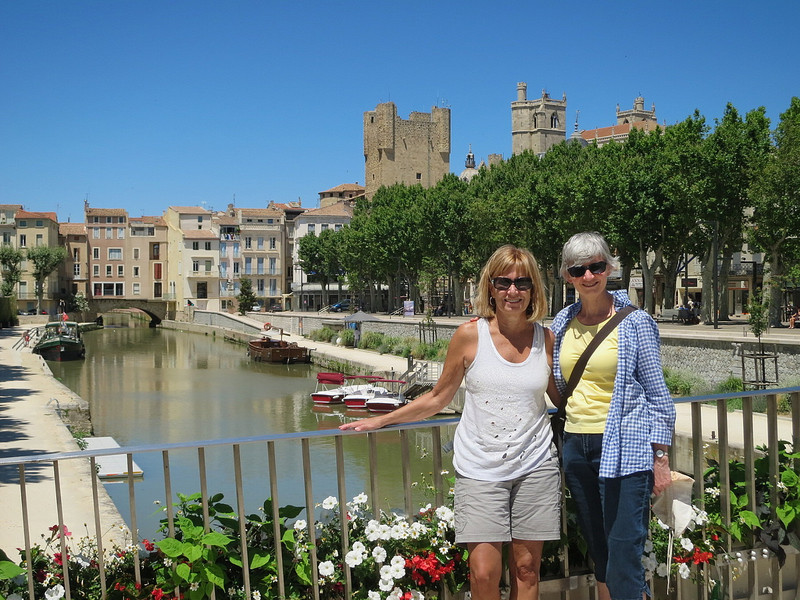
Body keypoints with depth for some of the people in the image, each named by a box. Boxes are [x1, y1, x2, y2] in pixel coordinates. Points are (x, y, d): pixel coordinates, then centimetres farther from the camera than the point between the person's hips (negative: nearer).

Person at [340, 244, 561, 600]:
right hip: (481, 468, -2)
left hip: (534, 465, 2)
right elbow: (437, 399, 5)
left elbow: (562, 397, 17)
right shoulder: (470, 335, -3)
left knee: (526, 570, 7)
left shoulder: (545, 339, 3)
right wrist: (379, 421, 5)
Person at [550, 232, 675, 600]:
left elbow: (657, 393, -4)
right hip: (576, 446, 5)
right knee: (599, 555, 14)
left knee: (623, 561, -8)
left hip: (624, 449, -5)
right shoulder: (562, 324, 8)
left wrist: (661, 458, -8)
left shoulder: (634, 321, -6)